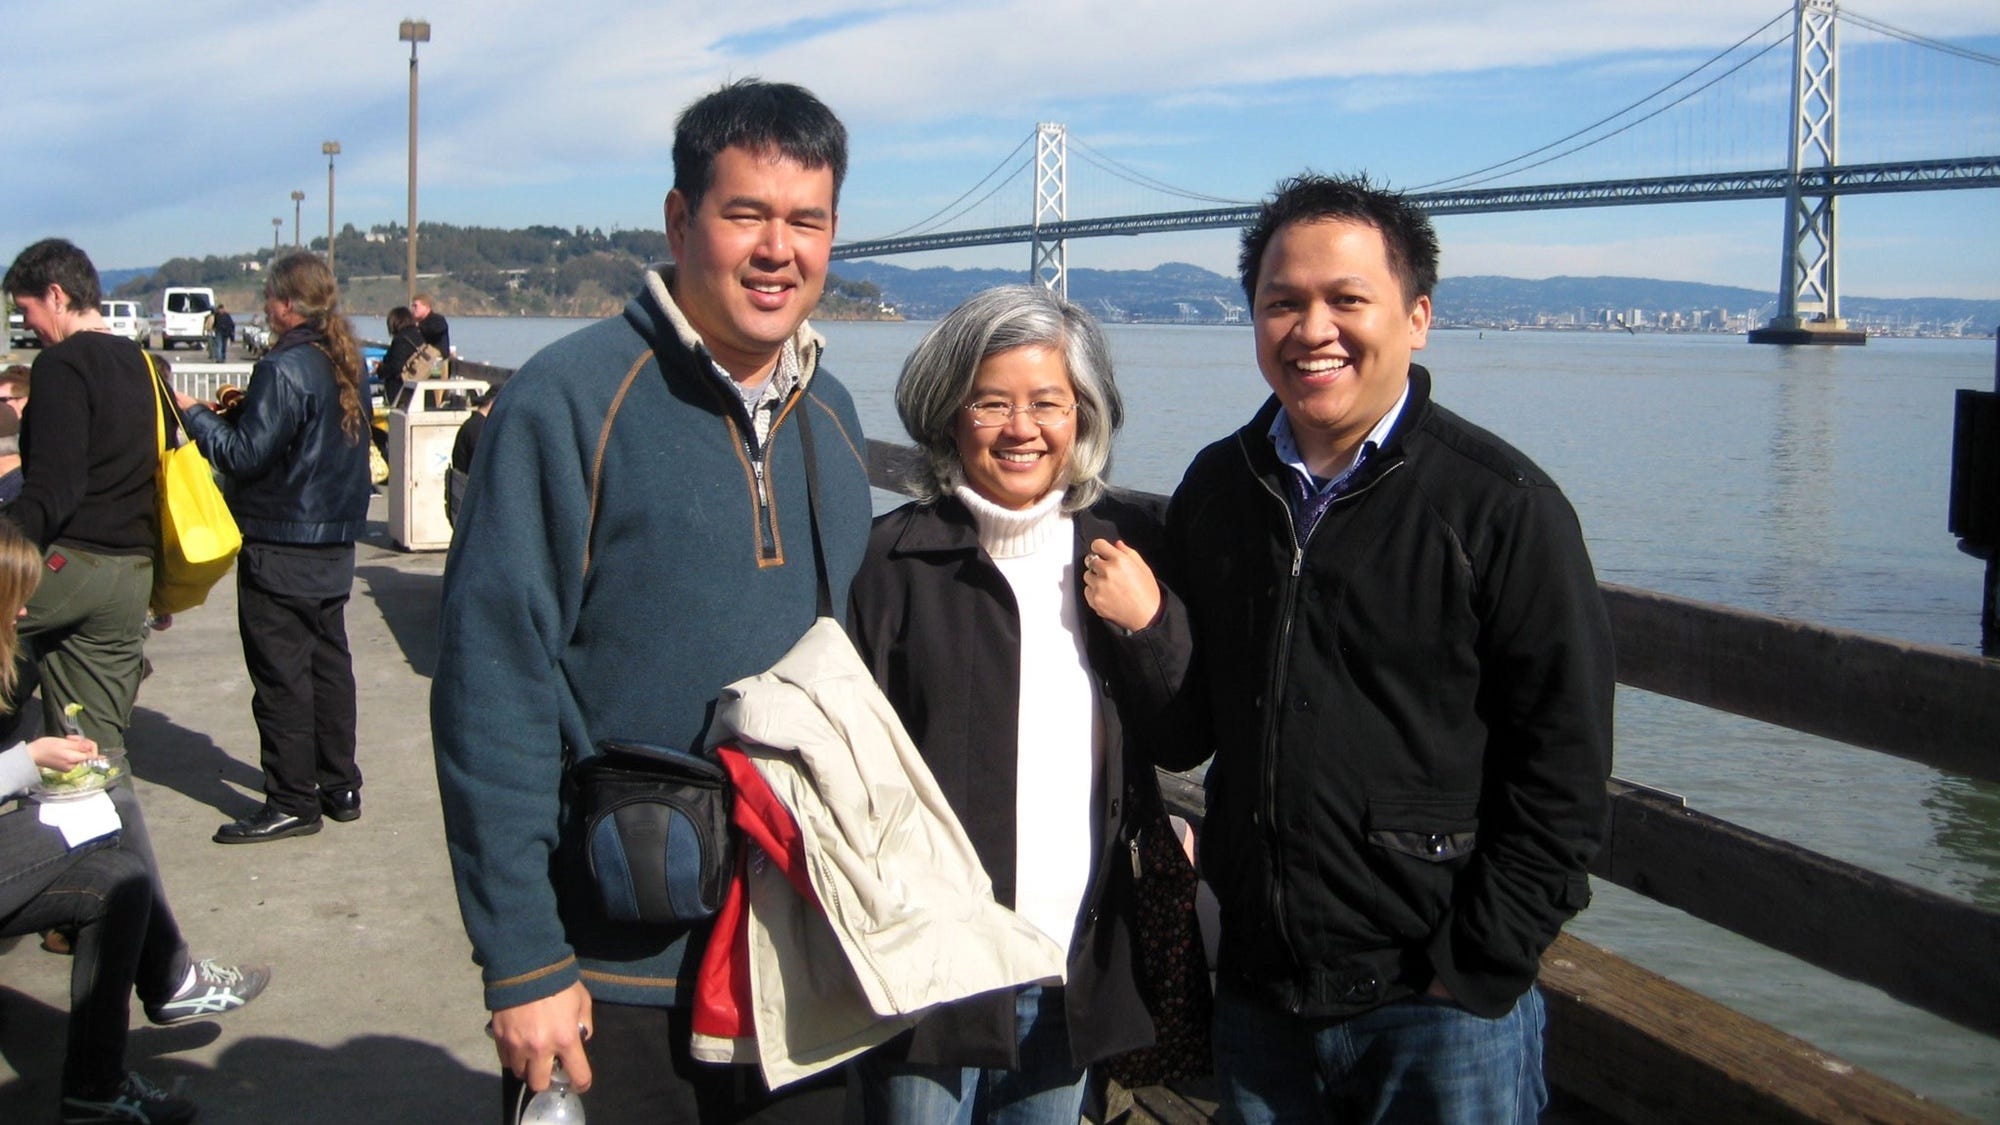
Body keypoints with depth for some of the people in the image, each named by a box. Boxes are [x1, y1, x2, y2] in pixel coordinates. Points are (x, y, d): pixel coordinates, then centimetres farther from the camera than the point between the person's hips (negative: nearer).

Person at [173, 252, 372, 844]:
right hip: (334, 543, 8)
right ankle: (339, 787, 22)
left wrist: (195, 414, -6)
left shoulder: (283, 369, -19)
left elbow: (246, 455, -19)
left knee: (281, 675, -1)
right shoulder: (344, 364, 7)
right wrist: (244, 410, 11)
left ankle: (292, 803, 4)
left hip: (281, 550, -8)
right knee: (328, 663, 15)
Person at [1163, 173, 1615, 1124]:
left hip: (1439, 1007, -4)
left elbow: (1563, 770, -9)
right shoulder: (1214, 490, 5)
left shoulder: (1502, 505, -9)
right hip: (1256, 992, 4)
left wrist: (1477, 969, -11)